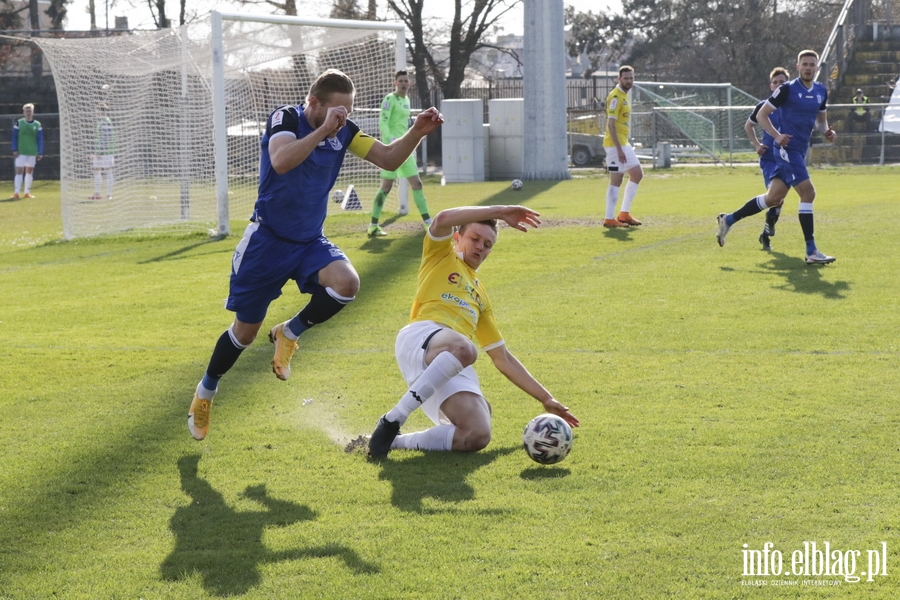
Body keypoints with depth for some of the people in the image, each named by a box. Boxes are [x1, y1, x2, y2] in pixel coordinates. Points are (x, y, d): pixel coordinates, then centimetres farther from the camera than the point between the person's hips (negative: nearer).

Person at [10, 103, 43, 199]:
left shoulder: (37, 125, 5)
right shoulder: (19, 123, -1)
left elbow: (40, 139, 6)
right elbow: (14, 137, 0)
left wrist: (40, 153, 1)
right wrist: (15, 150, -8)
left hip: (32, 152, 3)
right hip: (21, 152, -3)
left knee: (29, 172, 8)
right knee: (19, 171, -8)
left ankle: (27, 192, 15)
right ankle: (16, 192, -11)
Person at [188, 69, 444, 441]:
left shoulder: (344, 131, -2)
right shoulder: (286, 119, -17)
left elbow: (388, 159, -2)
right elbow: (281, 162, -37)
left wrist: (417, 133, -19)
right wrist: (323, 130, -40)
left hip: (310, 242, 4)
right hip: (268, 240, -4)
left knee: (346, 284, -28)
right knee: (245, 330, 5)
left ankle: (289, 334, -2)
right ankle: (205, 392, 32)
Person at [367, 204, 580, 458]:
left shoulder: (481, 298, 37)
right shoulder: (442, 254, 23)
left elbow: (503, 358, 36)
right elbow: (443, 219, -1)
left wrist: (546, 399, 31)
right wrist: (499, 212, 1)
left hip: (456, 370, 5)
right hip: (422, 337, -5)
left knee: (478, 437, -22)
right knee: (464, 349, -42)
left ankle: (392, 440, -7)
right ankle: (393, 420, -31)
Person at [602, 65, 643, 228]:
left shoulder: (624, 95, 15)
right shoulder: (615, 97, -15)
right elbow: (611, 124, -21)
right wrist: (619, 149, -24)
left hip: (623, 143, 10)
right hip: (615, 144, -10)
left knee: (637, 174, 14)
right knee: (616, 181, -8)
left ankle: (624, 213, 17)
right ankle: (609, 219, -3)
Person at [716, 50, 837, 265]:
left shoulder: (821, 92, 11)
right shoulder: (787, 89, -9)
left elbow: (820, 118, 25)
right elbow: (761, 115, -5)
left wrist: (826, 130, 2)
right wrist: (777, 135, -18)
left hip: (799, 151, 8)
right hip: (787, 148, -8)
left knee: (773, 198, 9)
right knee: (808, 193, -15)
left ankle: (728, 220, 24)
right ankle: (811, 252, -12)